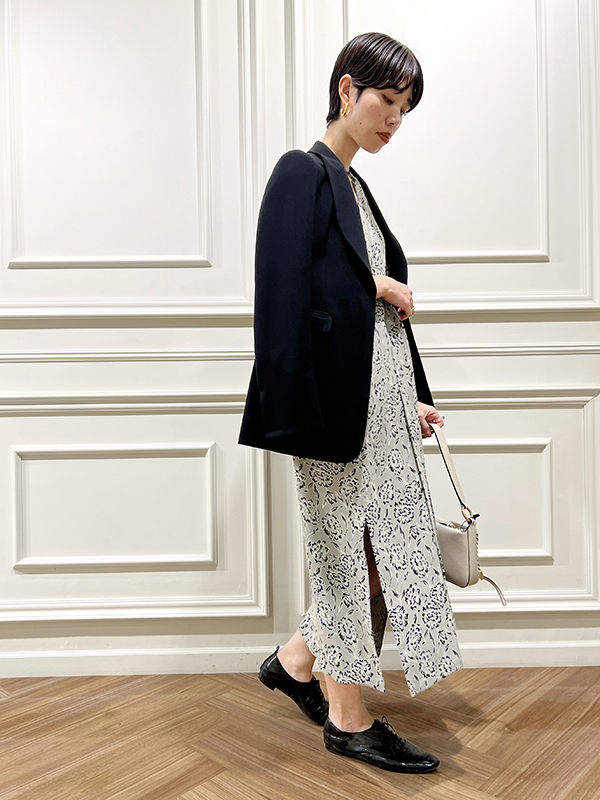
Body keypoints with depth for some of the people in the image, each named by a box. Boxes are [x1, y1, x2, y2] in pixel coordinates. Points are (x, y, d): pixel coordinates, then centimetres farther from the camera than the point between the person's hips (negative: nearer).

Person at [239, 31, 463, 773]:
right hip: (338, 397, -9)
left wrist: (412, 399, 16)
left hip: (383, 395, 9)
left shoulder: (355, 187, 19)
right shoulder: (302, 173, -6)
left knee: (394, 545, 13)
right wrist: (373, 284, -11)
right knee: (349, 550, 3)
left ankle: (295, 660, 32)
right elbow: (286, 293, -18)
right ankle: (349, 720, 25)